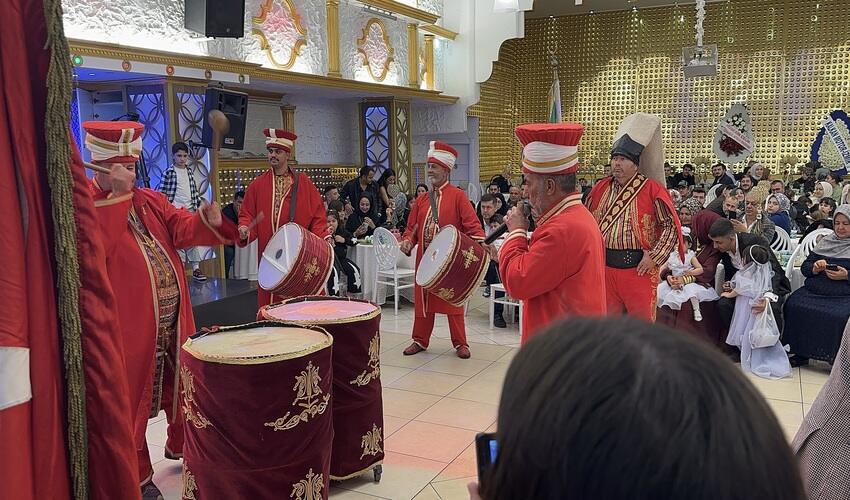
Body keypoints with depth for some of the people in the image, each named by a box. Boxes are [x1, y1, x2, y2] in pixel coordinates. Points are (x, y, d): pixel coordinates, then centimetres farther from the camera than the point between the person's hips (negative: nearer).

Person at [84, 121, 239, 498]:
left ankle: (180, 445, 43)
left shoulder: (150, 200, 10)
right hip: (129, 324, -6)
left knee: (182, 388, 20)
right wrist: (116, 199, -24)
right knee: (131, 400, 7)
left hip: (174, 318, 7)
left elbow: (180, 227, -1)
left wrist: (206, 220, -23)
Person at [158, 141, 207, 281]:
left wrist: (198, 204, 12)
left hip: (190, 208, 4)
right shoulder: (169, 172, -7)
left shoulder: (189, 170, 9)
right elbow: (162, 192, -6)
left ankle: (196, 268, 8)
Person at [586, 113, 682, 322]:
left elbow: (670, 225, -5)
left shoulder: (652, 190, -6)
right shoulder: (601, 188, 7)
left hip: (638, 268, -4)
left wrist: (655, 257, -11)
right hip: (605, 266, 4)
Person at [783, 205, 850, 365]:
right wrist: (815, 268, -5)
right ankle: (800, 353, -8)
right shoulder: (826, 242, 19)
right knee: (794, 305, -21)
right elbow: (804, 267, 17)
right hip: (815, 291, 4)